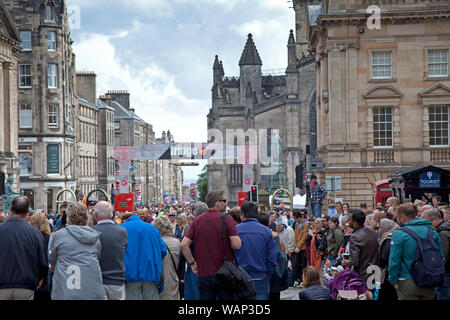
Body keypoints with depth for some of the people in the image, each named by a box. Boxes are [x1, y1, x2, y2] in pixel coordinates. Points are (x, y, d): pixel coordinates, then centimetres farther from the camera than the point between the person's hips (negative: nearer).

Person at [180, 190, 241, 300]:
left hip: (204, 274, 3)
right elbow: (237, 245, -15)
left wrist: (192, 263, 9)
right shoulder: (226, 218, -8)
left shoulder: (197, 220, 3)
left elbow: (184, 244, -1)